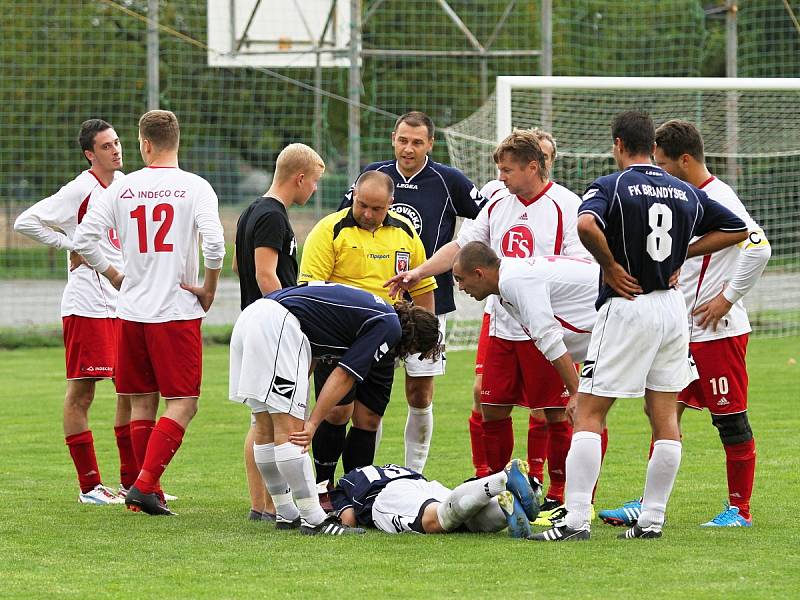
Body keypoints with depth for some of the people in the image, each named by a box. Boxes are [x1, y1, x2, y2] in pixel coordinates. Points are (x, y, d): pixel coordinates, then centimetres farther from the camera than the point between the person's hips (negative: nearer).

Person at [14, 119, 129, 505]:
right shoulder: (80, 190, -11)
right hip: (87, 306, -8)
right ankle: (89, 485, 1)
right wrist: (72, 245, -10)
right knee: (81, 392, -2)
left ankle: (132, 482, 15)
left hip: (122, 305, 8)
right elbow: (26, 222, -13)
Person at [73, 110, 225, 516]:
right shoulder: (195, 188, -7)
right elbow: (214, 243, -18)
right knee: (182, 404, -1)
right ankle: (144, 484, -15)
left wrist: (112, 275, 13)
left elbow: (83, 239, -1)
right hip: (177, 311, -4)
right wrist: (209, 288, -3)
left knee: (142, 403, 13)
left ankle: (150, 494, 14)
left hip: (132, 311, 4)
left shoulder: (122, 188, 2)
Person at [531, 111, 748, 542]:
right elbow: (736, 229, 17)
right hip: (673, 307, 5)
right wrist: (680, 253, 12)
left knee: (588, 413, -3)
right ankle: (652, 519, 10)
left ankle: (576, 519, -11)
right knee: (665, 417, 10)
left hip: (627, 308, -5)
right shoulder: (686, 192, 9)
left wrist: (610, 265, -13)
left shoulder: (610, 186, -8)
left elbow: (586, 224, -29)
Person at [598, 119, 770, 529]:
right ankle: (650, 503, 11)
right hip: (682, 333, 9)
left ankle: (740, 508, 7)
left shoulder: (718, 199, -16)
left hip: (718, 332, -9)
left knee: (730, 419, 0)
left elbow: (759, 248, -26)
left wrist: (728, 298, -20)